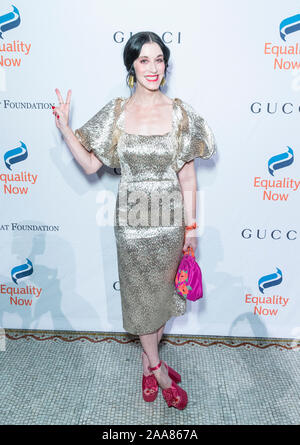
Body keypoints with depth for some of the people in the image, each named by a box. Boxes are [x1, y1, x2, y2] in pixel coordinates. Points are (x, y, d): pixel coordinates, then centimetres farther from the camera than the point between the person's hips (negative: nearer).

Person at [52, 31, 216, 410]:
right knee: (141, 293, 10)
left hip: (170, 218, 1)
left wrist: (191, 227, -1)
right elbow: (90, 165, 1)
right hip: (132, 218, 0)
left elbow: (187, 177, -1)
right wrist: (64, 128, -11)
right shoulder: (116, 112, 0)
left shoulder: (180, 113, -1)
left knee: (163, 291, 14)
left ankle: (148, 360, 40)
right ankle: (158, 369, 34)